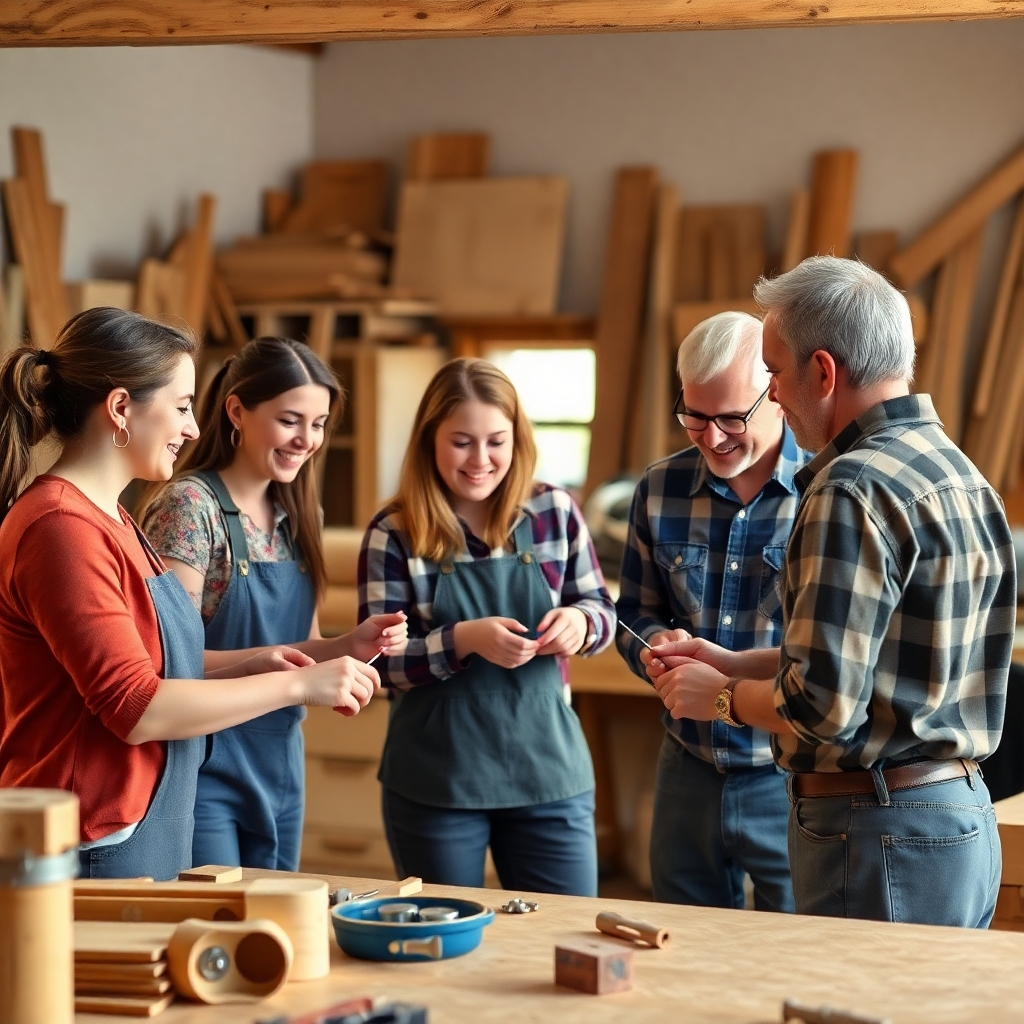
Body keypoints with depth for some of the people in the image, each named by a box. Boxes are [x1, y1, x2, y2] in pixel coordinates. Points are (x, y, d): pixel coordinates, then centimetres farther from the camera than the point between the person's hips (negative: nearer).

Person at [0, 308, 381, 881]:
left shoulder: (108, 519, 13)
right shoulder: (61, 527, -19)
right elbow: (135, 709, -22)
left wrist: (252, 662, 3)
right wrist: (298, 686, -16)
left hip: (146, 840, 10)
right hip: (96, 855, -10)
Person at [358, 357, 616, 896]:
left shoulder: (555, 511, 1)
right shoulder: (394, 534, -5)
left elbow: (603, 611, 8)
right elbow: (381, 661, -8)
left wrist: (580, 621, -16)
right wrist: (465, 639, -24)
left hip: (548, 767, 2)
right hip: (436, 781, -1)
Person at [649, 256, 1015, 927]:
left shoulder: (855, 488, -18)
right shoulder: (959, 472, 13)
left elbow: (823, 707, -23)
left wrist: (721, 697, -4)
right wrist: (735, 665, 20)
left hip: (881, 837, -10)